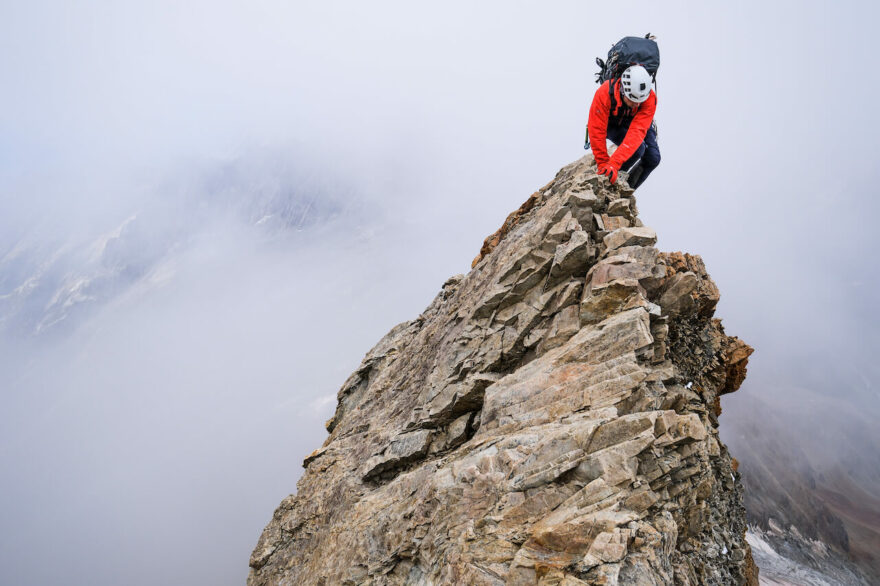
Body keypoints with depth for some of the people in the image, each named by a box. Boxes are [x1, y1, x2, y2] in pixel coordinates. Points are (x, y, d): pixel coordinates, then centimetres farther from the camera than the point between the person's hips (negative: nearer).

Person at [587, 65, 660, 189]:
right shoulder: (604, 93, -39)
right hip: (611, 124, -3)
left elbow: (637, 132, -44)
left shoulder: (650, 99, -35)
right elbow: (597, 131, -34)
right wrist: (603, 163, -30)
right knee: (638, 149, -29)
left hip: (640, 123, 3)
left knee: (653, 158, -15)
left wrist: (614, 163, -54)